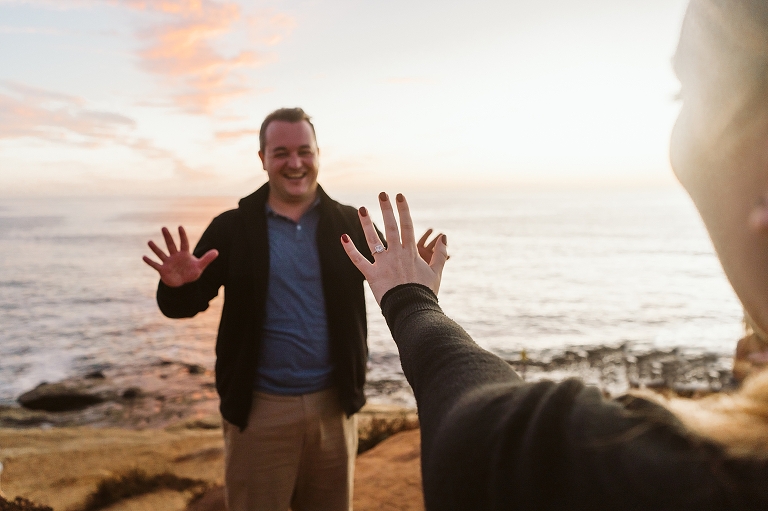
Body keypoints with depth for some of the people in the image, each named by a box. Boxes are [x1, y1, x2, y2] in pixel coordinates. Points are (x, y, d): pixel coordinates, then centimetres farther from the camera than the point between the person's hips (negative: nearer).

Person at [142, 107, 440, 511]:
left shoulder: (349, 225, -1)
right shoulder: (232, 228, -3)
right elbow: (180, 307, -1)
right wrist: (178, 285, -25)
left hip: (333, 403, 2)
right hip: (259, 407, -1)